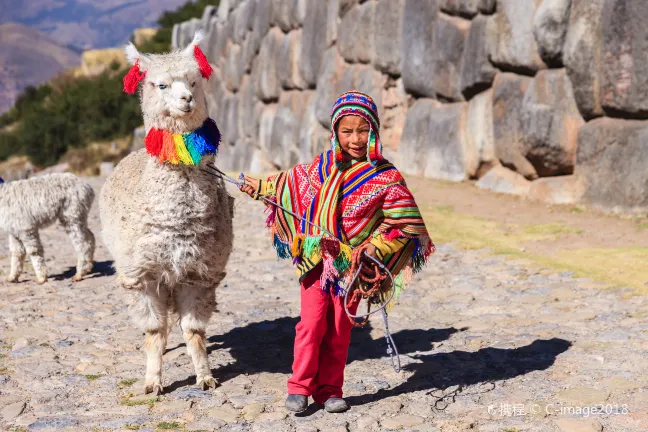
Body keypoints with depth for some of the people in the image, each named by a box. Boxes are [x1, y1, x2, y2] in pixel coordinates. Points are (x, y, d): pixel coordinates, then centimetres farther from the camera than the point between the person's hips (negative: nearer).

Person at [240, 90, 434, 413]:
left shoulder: (386, 177, -7)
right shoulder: (322, 166, 3)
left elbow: (406, 223, -8)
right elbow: (292, 182, 23)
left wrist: (371, 247, -14)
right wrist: (262, 187, 28)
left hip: (352, 265, -1)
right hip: (316, 259, 1)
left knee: (340, 329, 8)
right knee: (311, 323, -5)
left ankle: (329, 390, 19)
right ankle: (300, 387, 5)